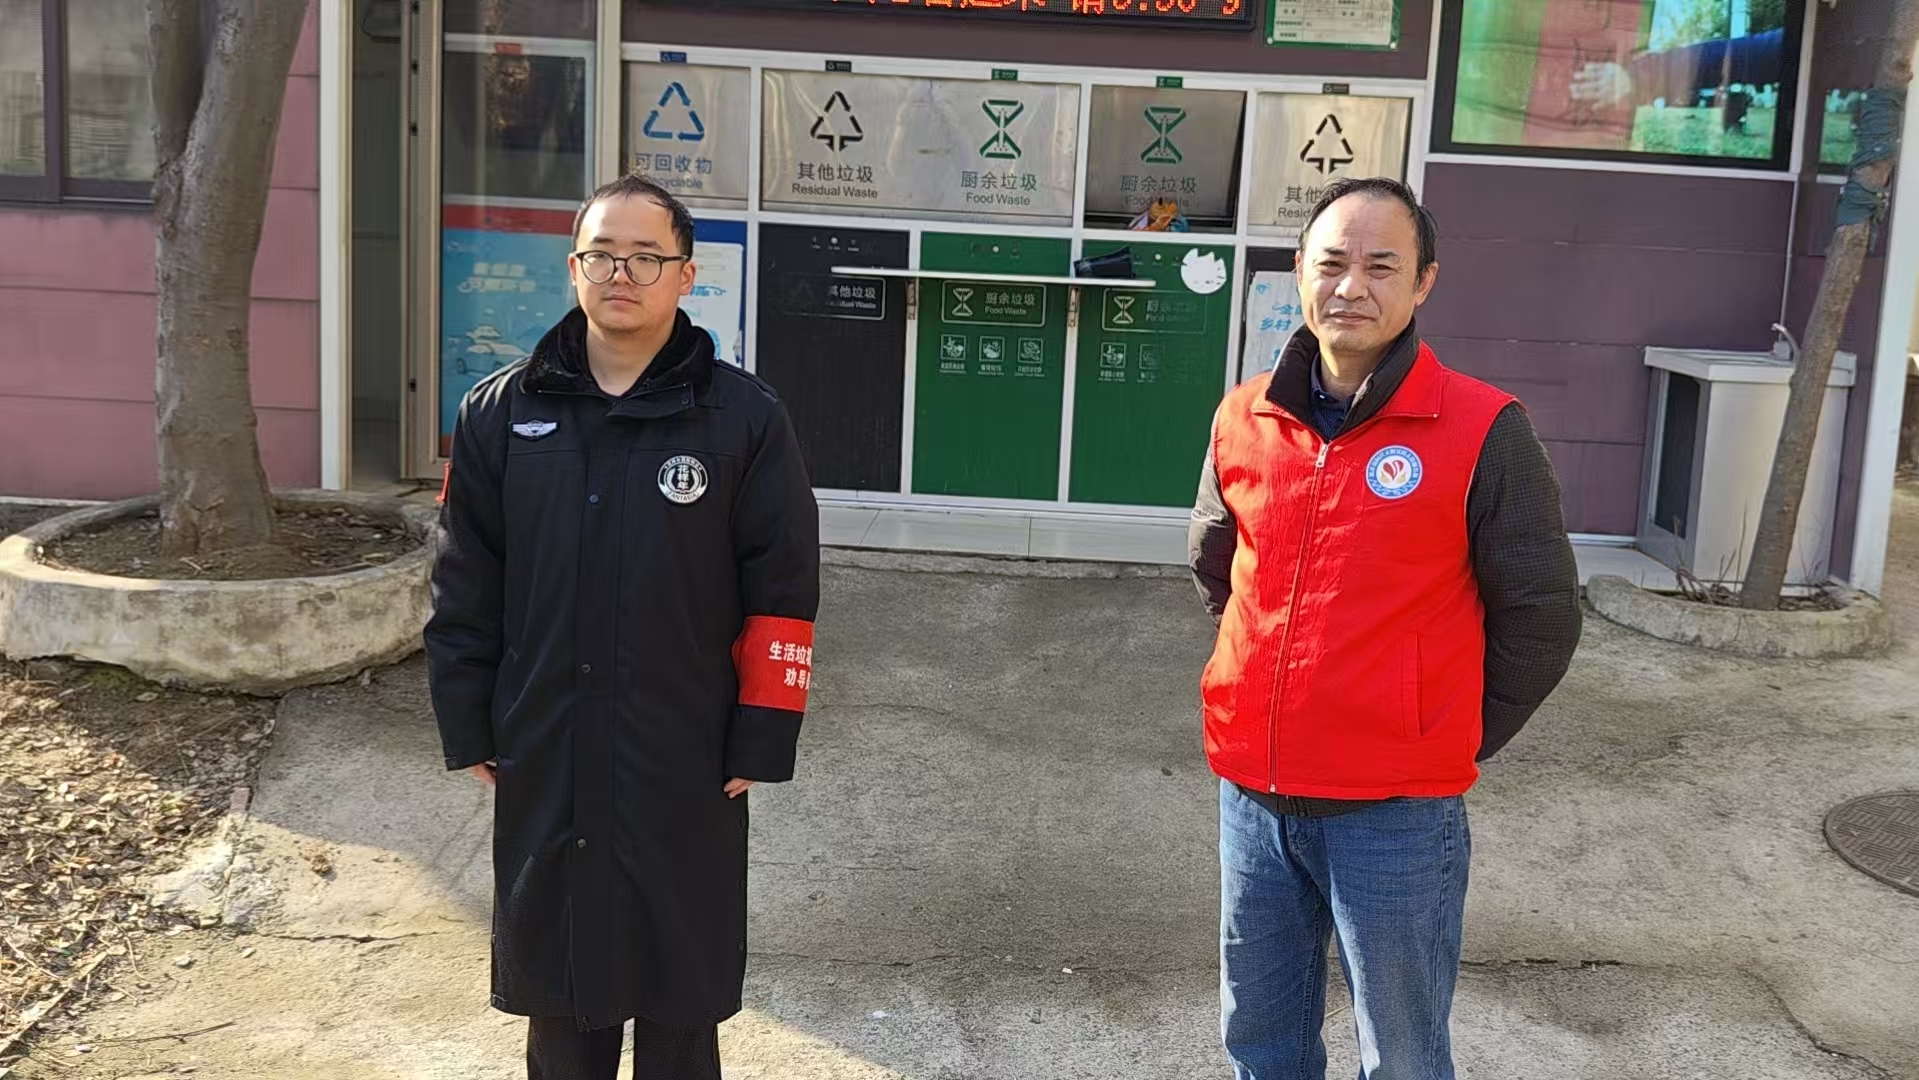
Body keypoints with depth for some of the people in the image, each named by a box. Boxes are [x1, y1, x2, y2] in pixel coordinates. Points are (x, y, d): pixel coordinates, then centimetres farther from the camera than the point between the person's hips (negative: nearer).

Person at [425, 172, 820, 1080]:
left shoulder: (745, 418, -6)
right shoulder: (500, 414, 2)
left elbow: (782, 594, -6)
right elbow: (466, 589, 5)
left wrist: (760, 746, -8)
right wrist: (469, 731, 3)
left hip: (687, 767, -2)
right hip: (543, 765, 3)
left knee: (681, 1002, 12)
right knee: (558, 988, 16)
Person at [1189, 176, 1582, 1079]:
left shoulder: (1482, 432, -12)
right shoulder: (1244, 420, 2)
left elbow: (1540, 618, -4)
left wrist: (1455, 743, 0)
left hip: (1393, 811, -4)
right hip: (1252, 793, 4)